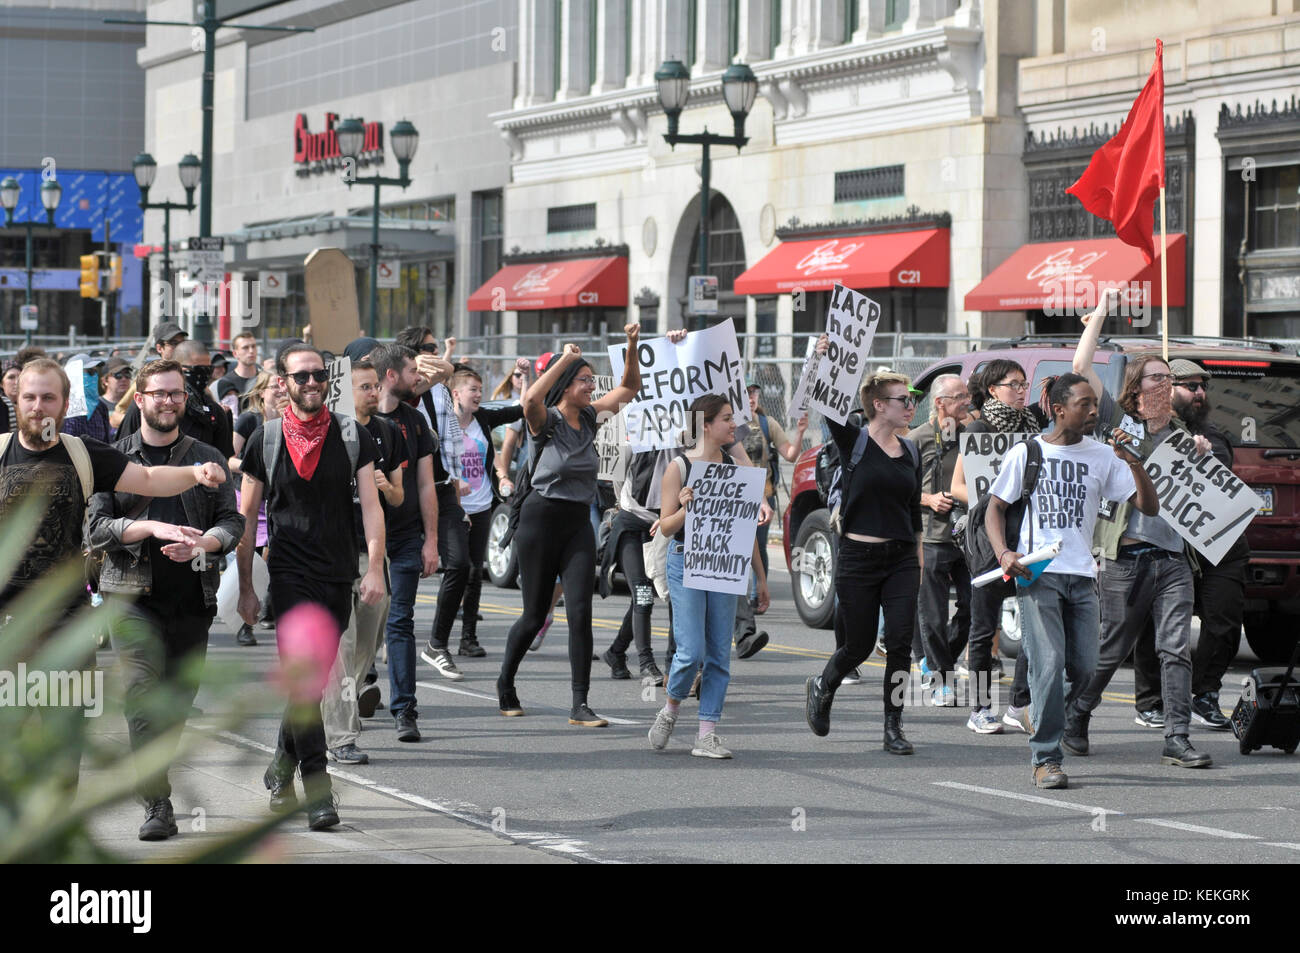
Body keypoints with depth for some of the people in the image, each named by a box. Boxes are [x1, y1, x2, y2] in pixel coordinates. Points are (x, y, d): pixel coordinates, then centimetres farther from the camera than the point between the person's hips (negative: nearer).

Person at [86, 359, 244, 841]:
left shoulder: (207, 459, 14)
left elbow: (233, 520, 7)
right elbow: (97, 526, -2)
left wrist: (200, 544, -14)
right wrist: (154, 528, -17)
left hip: (192, 600, 3)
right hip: (134, 597, -3)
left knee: (178, 697, 5)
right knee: (143, 695, -15)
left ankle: (153, 780, 24)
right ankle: (157, 805, -17)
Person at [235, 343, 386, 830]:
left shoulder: (352, 435, 4)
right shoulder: (265, 439, 1)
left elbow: (370, 505, 1)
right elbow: (247, 517, 6)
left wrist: (375, 568, -10)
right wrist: (245, 587, 4)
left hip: (339, 577, 2)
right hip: (290, 575, -2)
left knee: (312, 680, 10)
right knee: (304, 682, -13)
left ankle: (281, 767, 32)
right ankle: (318, 793, -14)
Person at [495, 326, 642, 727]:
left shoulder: (589, 417, 8)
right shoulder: (545, 420, -9)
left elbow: (629, 388, 13)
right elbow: (531, 399, -33)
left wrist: (632, 348, -2)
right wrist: (565, 359, -28)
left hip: (578, 524, 5)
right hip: (541, 518, -5)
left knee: (580, 612, -7)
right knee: (535, 615, 4)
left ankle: (580, 706, -8)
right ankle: (505, 684, 29)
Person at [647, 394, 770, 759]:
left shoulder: (735, 465, 8)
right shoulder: (679, 467, -4)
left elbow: (746, 525, 14)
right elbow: (666, 527, -2)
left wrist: (761, 577, 15)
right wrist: (685, 507, -23)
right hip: (686, 563, -4)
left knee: (719, 656, 1)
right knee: (692, 653, -10)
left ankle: (706, 735, 6)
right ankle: (670, 708, 18)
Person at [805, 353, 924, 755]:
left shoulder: (911, 451, 10)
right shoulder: (854, 442, -5)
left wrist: (919, 561, 16)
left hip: (901, 559, 4)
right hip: (858, 557, -4)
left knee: (900, 641, -7)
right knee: (859, 646, 5)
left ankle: (894, 726, 1)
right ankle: (820, 688, 35)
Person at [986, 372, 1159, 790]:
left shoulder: (1102, 457, 10)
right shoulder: (1026, 453, 4)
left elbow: (1150, 507, 7)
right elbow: (995, 507, 7)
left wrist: (1135, 465, -11)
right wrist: (1004, 553, -10)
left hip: (1082, 575, 4)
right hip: (1037, 572, -4)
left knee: (1083, 668, 0)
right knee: (1049, 664, -13)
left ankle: (1044, 720, 29)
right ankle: (1045, 759, -10)